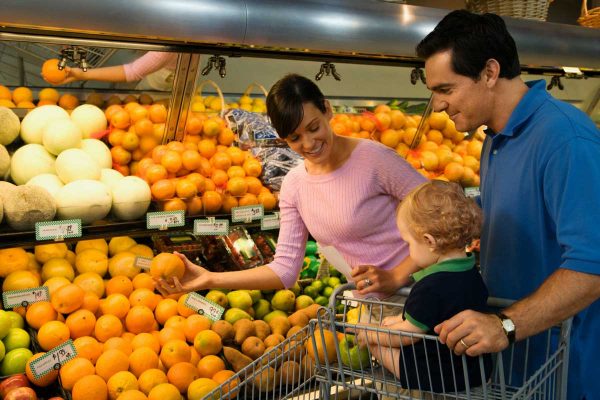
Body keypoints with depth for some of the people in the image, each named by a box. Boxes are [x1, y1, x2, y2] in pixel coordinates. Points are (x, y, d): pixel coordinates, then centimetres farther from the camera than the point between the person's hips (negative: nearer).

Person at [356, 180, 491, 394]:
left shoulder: (430, 287, -28)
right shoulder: (471, 272, 0)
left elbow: (406, 335, -18)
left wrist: (371, 334, -2)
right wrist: (402, 319, 16)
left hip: (441, 376, -9)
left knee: (376, 343, 3)